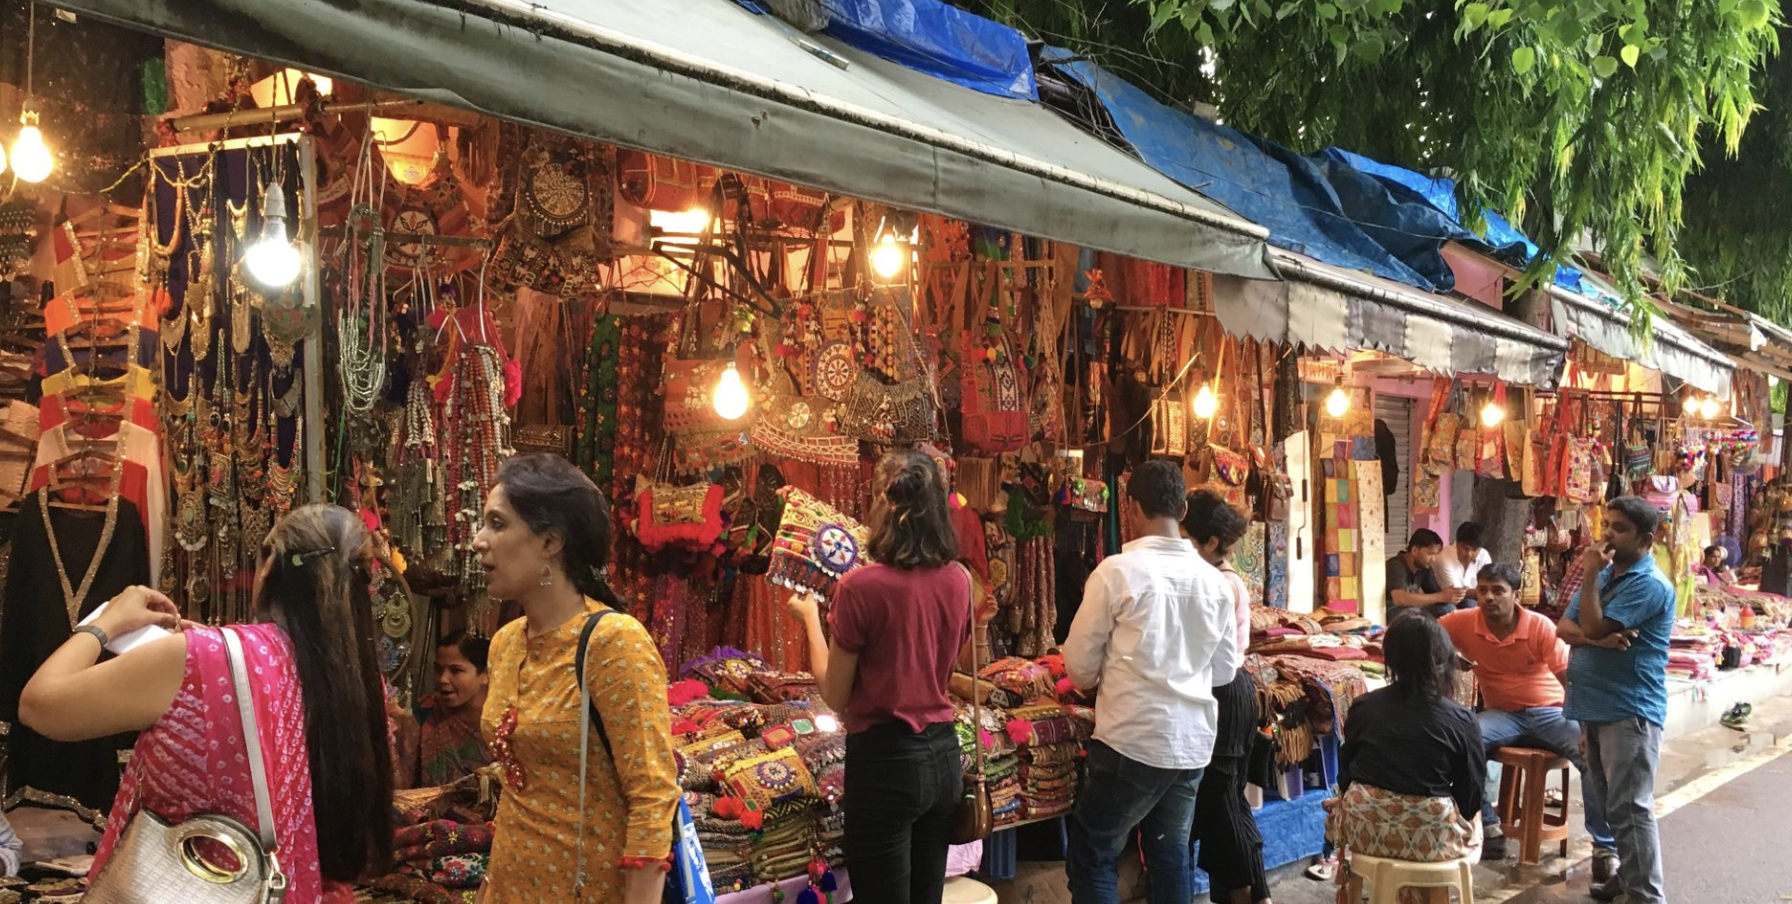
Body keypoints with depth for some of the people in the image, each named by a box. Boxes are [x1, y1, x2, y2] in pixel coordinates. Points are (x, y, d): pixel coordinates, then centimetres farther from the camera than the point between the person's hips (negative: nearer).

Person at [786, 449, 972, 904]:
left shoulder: (863, 586, -17)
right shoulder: (958, 579, 0)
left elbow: (836, 697, -9)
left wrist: (810, 618, 4)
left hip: (885, 760, -6)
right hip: (943, 756, 6)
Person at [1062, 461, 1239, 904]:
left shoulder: (1118, 571, -12)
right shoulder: (1214, 580, 2)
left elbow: (1080, 667, -4)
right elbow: (1225, 670, 11)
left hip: (1133, 740, -5)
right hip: (1194, 741, 5)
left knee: (1091, 857, 6)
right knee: (1170, 856, 16)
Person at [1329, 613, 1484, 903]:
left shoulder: (1364, 707, -1)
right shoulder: (1461, 720, -9)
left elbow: (1346, 775, 8)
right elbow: (1470, 797, -3)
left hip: (1364, 827, 2)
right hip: (1430, 837, -2)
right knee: (1472, 823, 32)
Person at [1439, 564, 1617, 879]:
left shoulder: (1540, 627, -15)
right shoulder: (1464, 622, -10)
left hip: (1549, 712, -1)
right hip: (1502, 714, 2)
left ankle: (1605, 847, -15)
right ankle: (1488, 829, -14)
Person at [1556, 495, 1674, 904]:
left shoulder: (1649, 584, -14)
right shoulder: (1604, 574, 14)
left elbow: (1592, 627, -21)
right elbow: (1564, 627, 6)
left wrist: (1589, 575, -15)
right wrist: (1597, 639, -14)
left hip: (1629, 711, -9)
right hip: (1594, 705, 9)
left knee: (1630, 808, -9)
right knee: (1612, 803, 17)